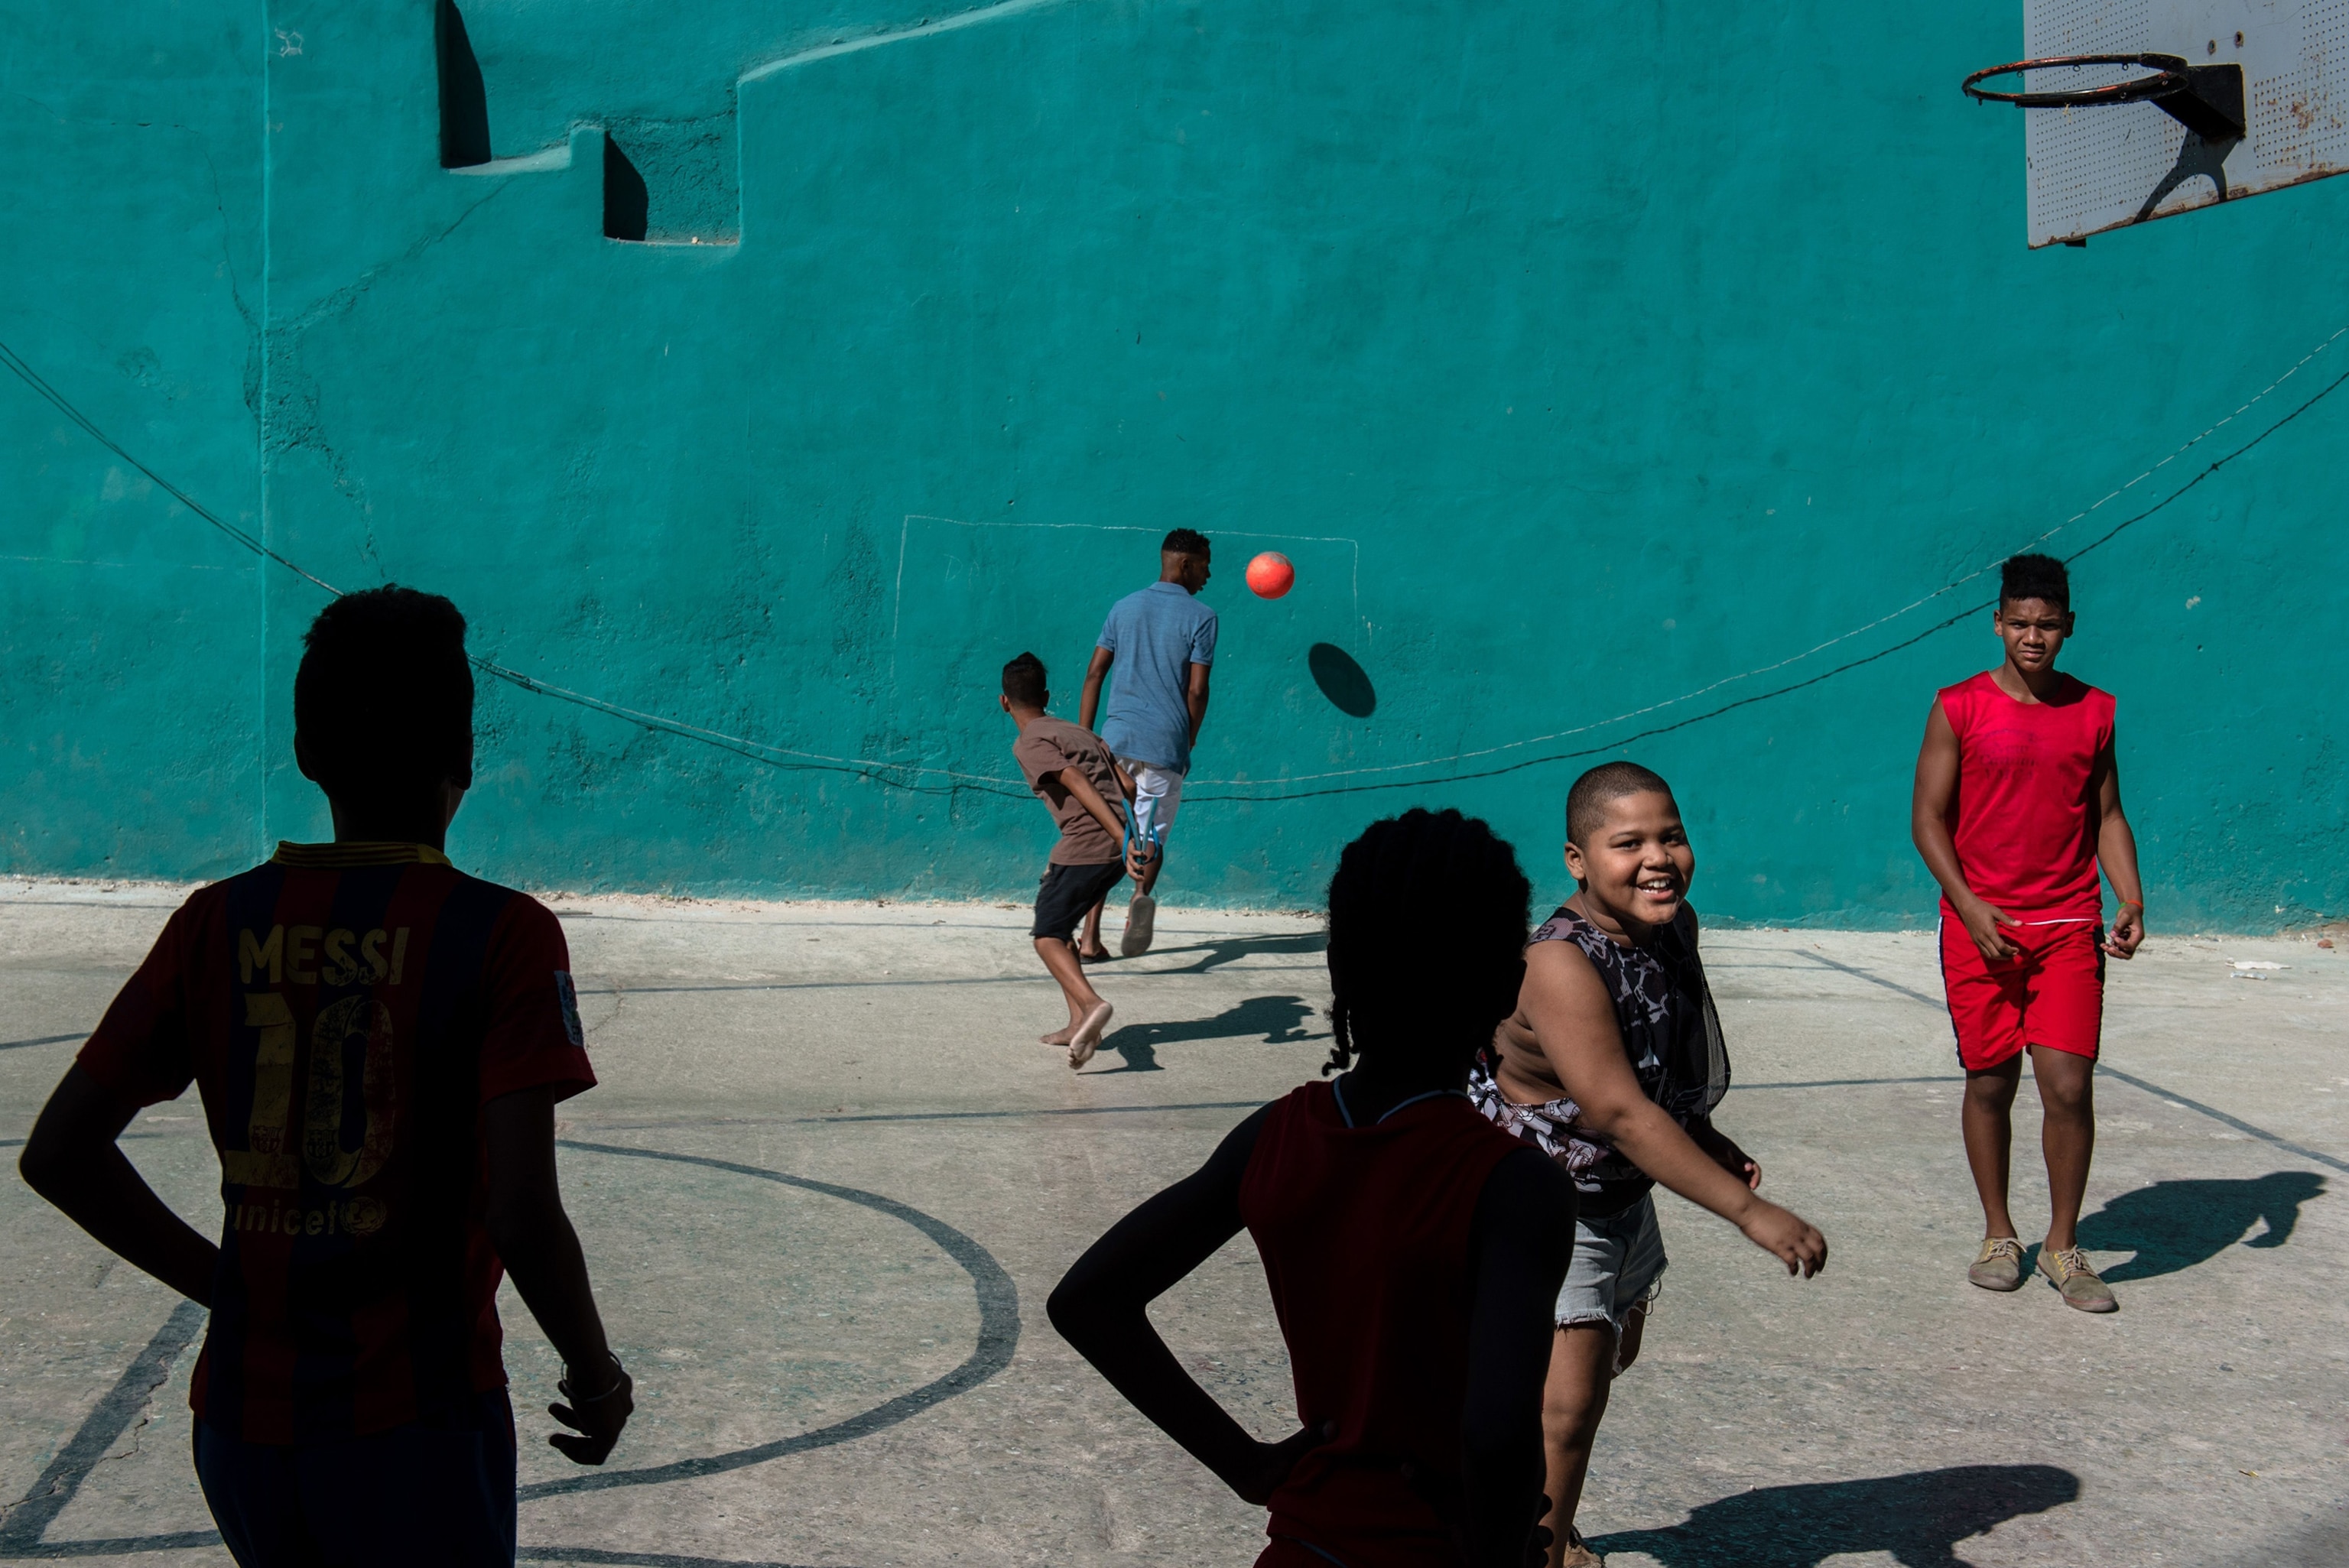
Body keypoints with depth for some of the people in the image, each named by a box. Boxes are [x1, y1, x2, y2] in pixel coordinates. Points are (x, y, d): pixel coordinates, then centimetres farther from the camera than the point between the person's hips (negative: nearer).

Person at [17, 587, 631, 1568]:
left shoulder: (217, 925, 0)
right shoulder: (501, 935, -12)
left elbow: (58, 1155, 1)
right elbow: (522, 1216, -20)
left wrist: (218, 1281, 11)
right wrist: (595, 1377, -4)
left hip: (240, 1426, 4)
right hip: (416, 1430, -4)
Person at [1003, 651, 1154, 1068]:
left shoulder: (1030, 744, -1)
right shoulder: (1080, 732, 23)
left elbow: (1077, 783, -15)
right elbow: (1127, 786, 18)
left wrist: (1122, 837, -23)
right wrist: (1138, 836, 26)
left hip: (1084, 846, -8)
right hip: (1118, 848, 8)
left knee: (1047, 936, -2)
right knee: (1059, 926, 22)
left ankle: (1091, 1003, -28)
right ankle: (1079, 1024, 15)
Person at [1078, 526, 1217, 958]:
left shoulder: (1124, 607, 11)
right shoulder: (1200, 617, -1)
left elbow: (1094, 674, 8)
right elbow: (1197, 691, -5)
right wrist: (1187, 745, 9)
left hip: (1116, 739, 3)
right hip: (1165, 744, -3)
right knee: (1151, 838, 6)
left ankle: (1091, 939, 6)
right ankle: (1141, 893, -27)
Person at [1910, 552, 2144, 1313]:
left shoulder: (2093, 711, 7)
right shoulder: (1959, 708, -1)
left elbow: (2107, 816, 13)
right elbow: (1928, 818, -2)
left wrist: (2131, 902, -2)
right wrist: (1971, 908, -12)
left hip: (2069, 927, 1)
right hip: (1981, 926, -1)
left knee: (2069, 1086, -6)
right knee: (1990, 1082, 7)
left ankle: (2062, 1246, 10)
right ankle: (1998, 1236, 24)